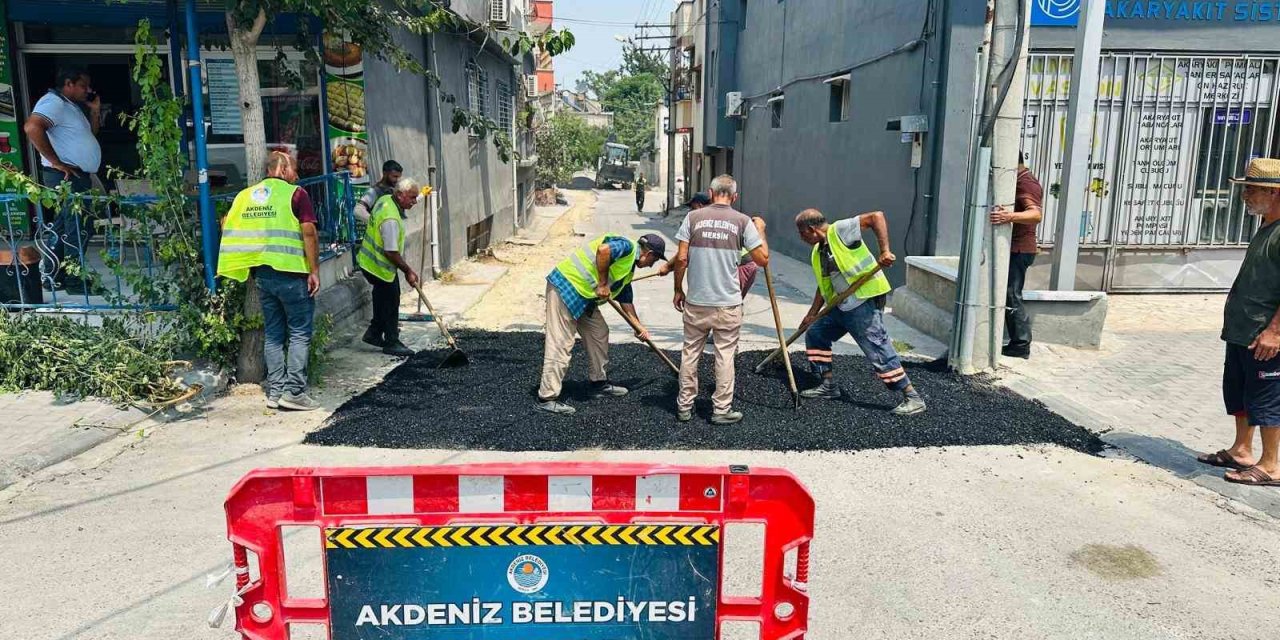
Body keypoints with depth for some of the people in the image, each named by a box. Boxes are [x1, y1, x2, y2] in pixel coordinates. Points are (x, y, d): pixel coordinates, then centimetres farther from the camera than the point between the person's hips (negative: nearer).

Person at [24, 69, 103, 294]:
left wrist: (94, 111, 10)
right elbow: (32, 127, -29)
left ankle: (56, 277, 22)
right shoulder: (54, 102, -13)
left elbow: (89, 134, 24)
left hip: (76, 176, 11)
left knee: (64, 229, 14)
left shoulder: (72, 106, 18)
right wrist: (56, 162, -25)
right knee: (79, 229, -7)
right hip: (67, 176, -11)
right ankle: (75, 281, -1)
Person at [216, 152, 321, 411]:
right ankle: (293, 392, -1)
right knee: (299, 333, 2)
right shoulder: (296, 194, -6)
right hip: (291, 273, -6)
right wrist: (314, 271, -10)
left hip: (262, 273, 6)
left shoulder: (246, 195, 11)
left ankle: (275, 391, 16)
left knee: (273, 334, 13)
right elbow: (309, 232, -13)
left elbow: (226, 224, 13)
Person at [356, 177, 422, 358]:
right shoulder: (391, 219, -31)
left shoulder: (385, 200, 0)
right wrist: (408, 271, -18)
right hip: (380, 267, -10)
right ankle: (391, 343, 12)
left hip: (369, 260, 10)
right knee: (390, 303, 1)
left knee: (383, 299, 21)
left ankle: (373, 334, 33)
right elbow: (391, 252, -30)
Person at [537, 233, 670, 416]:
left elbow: (626, 298, 28)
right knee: (560, 344, -10)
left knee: (599, 333, 17)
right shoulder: (628, 247, -10)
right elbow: (603, 249, -30)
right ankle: (547, 398, -6)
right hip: (565, 286, -11)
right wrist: (603, 284, -20)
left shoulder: (629, 267, 20)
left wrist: (638, 326, 29)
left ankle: (599, 383, 30)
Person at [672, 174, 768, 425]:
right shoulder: (743, 221, -3)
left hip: (696, 301, 1)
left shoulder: (693, 217, -1)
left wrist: (678, 290, 8)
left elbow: (681, 258, -4)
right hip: (729, 303, -1)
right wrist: (761, 230, 14)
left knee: (690, 353, 12)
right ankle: (722, 409, 13)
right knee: (725, 355, 8)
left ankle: (684, 406, 20)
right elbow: (762, 259, -2)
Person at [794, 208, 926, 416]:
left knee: (878, 350, -10)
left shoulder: (840, 231, -12)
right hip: (842, 305, 10)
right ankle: (829, 385, 23)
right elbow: (824, 285, 21)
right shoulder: (817, 253, 14)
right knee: (814, 334, 14)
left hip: (865, 300, -10)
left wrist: (884, 251, -27)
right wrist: (812, 314, 19)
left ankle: (913, 398, -1)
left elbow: (876, 216, -19)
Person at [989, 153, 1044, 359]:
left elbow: (1036, 214, -35)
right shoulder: (1019, 181, 18)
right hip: (1014, 249, 11)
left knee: (1012, 296, -9)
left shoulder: (1027, 183, -16)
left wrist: (1010, 217, -50)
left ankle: (1021, 345, -4)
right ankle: (1018, 342, 20)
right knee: (1009, 295, 14)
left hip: (1019, 250, -11)